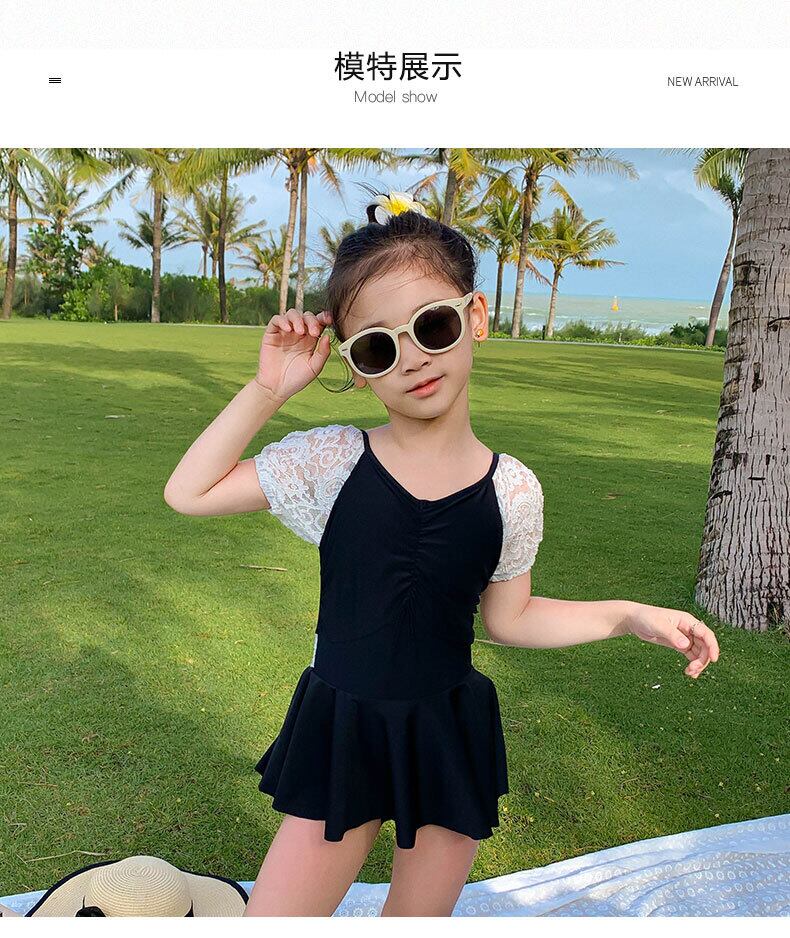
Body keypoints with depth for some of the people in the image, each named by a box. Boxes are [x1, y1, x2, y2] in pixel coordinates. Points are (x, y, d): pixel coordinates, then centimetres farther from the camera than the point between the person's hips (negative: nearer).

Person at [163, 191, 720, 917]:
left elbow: (507, 618, 3)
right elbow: (188, 493, -9)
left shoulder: (512, 491, -10)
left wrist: (628, 615, -4)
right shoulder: (330, 462, -13)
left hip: (450, 742, 1)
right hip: (341, 735, -1)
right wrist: (268, 390, -17)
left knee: (419, 915, 21)